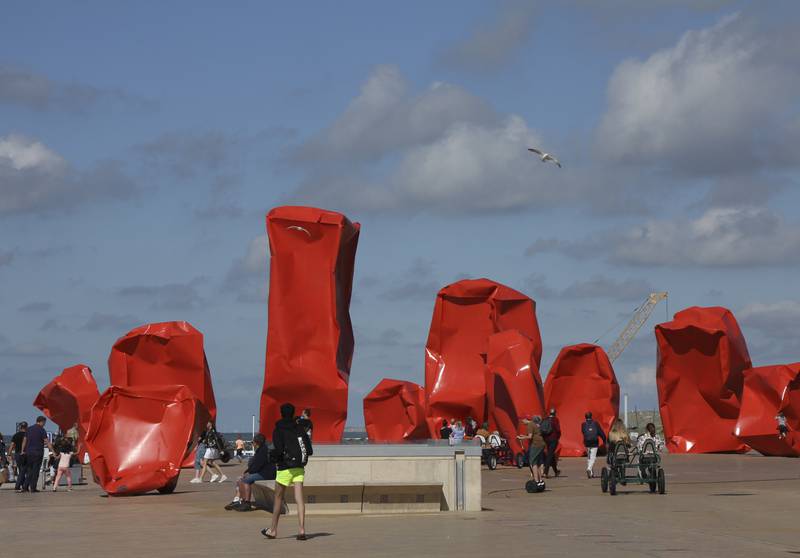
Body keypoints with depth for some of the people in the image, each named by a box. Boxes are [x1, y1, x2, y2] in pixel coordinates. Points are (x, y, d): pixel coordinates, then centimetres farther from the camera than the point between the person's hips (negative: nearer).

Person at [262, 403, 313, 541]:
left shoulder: (279, 431, -7)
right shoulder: (300, 429, 7)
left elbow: (279, 449, -18)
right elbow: (309, 450, 5)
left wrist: (271, 455, 2)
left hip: (285, 468, -4)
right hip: (299, 467, 4)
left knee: (278, 498, 10)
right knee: (299, 498, -2)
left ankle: (273, 530, 19)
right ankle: (302, 530, -12)